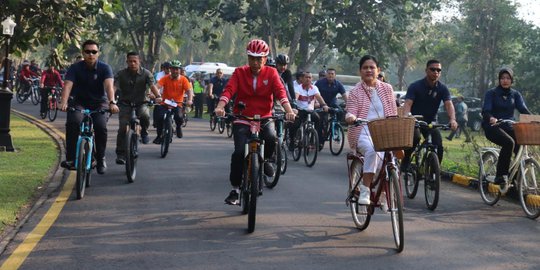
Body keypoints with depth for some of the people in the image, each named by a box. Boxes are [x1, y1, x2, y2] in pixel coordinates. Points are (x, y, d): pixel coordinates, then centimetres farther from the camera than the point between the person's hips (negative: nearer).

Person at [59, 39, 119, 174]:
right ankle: (71, 158, -23)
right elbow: (68, 85, -22)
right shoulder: (75, 68, -8)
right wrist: (63, 102, -41)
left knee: (101, 126, -27)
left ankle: (101, 159, -6)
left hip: (99, 103, 0)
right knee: (73, 122, -30)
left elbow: (109, 85, -27)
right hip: (80, 102, 0)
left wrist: (112, 102, -45)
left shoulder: (105, 68, -10)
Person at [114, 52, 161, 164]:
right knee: (123, 128, -14)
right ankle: (120, 154, -6)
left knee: (145, 115, -32)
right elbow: (114, 86, -18)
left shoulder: (146, 73, -4)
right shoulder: (121, 74, -4)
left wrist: (158, 96, -39)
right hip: (125, 103, 0)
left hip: (141, 103, 0)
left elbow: (152, 85, -19)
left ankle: (144, 132, 2)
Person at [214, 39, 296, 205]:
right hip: (242, 118, 0)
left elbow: (280, 92, -12)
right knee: (239, 152, -16)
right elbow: (229, 90, -13)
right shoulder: (240, 73, 1)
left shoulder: (271, 73, 2)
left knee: (271, 138, -29)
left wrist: (288, 110, -30)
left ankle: (265, 160, 6)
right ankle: (235, 189, -2)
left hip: (264, 118, 0)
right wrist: (220, 106, -33)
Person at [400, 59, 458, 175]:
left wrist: (452, 119, -38)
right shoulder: (415, 86, -11)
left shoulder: (442, 88, -4)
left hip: (431, 121, 3)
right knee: (415, 137, -33)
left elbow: (449, 104, -17)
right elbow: (408, 104, -22)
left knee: (438, 146, -17)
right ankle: (406, 160, -10)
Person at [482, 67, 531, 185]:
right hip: (493, 127, -4)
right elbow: (485, 111, -14)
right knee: (509, 142, -32)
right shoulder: (491, 93, -1)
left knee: (520, 147, -21)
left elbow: (523, 109, -3)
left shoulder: (515, 94, 12)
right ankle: (501, 175, -27)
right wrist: (491, 118, -38)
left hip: (508, 127, 4)